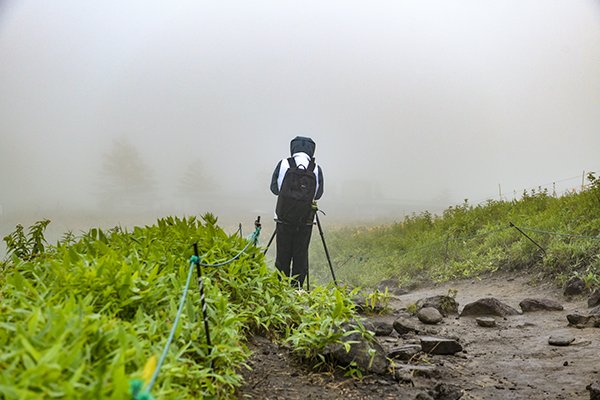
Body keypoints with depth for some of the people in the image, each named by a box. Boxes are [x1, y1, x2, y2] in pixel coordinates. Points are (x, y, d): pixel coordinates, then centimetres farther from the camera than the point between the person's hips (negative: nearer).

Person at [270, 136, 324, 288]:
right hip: (305, 221, 0)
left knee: (283, 255, 7)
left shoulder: (284, 164, -2)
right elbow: (318, 194, 8)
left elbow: (274, 188, 8)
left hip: (284, 219, 0)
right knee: (300, 256, 7)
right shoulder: (316, 169, -2)